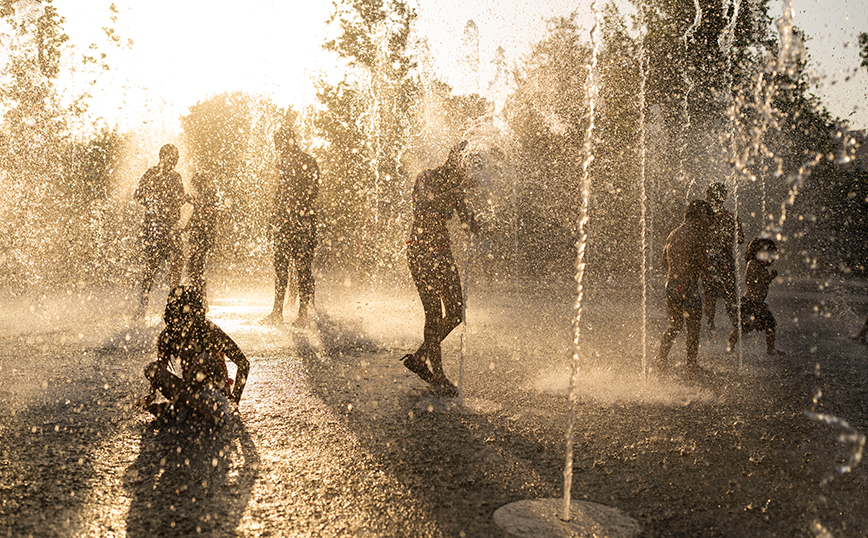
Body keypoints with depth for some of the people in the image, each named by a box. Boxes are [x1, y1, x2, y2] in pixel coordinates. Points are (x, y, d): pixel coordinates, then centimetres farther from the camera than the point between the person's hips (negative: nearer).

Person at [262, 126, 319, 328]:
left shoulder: (308, 162, -4)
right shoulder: (283, 161, 17)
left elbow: (312, 191, -9)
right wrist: (276, 219, 13)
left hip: (303, 220, -6)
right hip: (284, 220, 6)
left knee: (303, 267, -5)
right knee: (280, 265, 5)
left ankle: (303, 313, 1)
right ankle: (277, 311, 11)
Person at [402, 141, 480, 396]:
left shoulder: (456, 187, 11)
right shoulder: (426, 179, -8)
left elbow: (468, 222, 10)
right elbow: (430, 203, -28)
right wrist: (461, 188, -26)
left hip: (443, 254, 7)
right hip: (421, 252, -7)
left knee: (456, 312, 4)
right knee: (435, 315, -7)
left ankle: (418, 358, 22)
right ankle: (438, 376, 4)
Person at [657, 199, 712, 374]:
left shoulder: (673, 234, 11)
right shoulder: (696, 235, -11)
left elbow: (664, 260, 18)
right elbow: (702, 261, -9)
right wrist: (705, 274, 10)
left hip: (671, 283, 6)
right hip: (688, 286, -6)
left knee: (674, 326, 16)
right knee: (693, 326, 8)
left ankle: (662, 357, 6)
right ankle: (692, 363, 13)